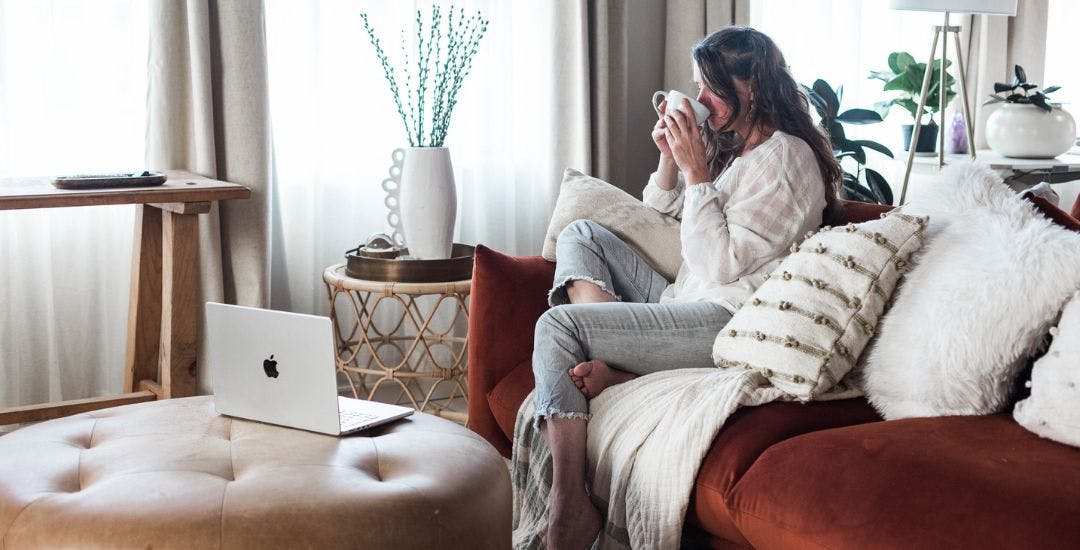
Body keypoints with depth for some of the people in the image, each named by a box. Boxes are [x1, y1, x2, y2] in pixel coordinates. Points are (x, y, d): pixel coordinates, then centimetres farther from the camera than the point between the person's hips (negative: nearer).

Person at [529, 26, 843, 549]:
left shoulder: (786, 158, -12)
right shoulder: (728, 146, 16)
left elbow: (722, 265, -19)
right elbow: (660, 215, 23)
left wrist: (696, 172, -16)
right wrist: (669, 157, 5)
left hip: (727, 322, -10)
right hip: (686, 301, 10)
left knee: (557, 326, -19)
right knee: (581, 233, 8)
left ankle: (569, 505, -24)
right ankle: (604, 360, -16)